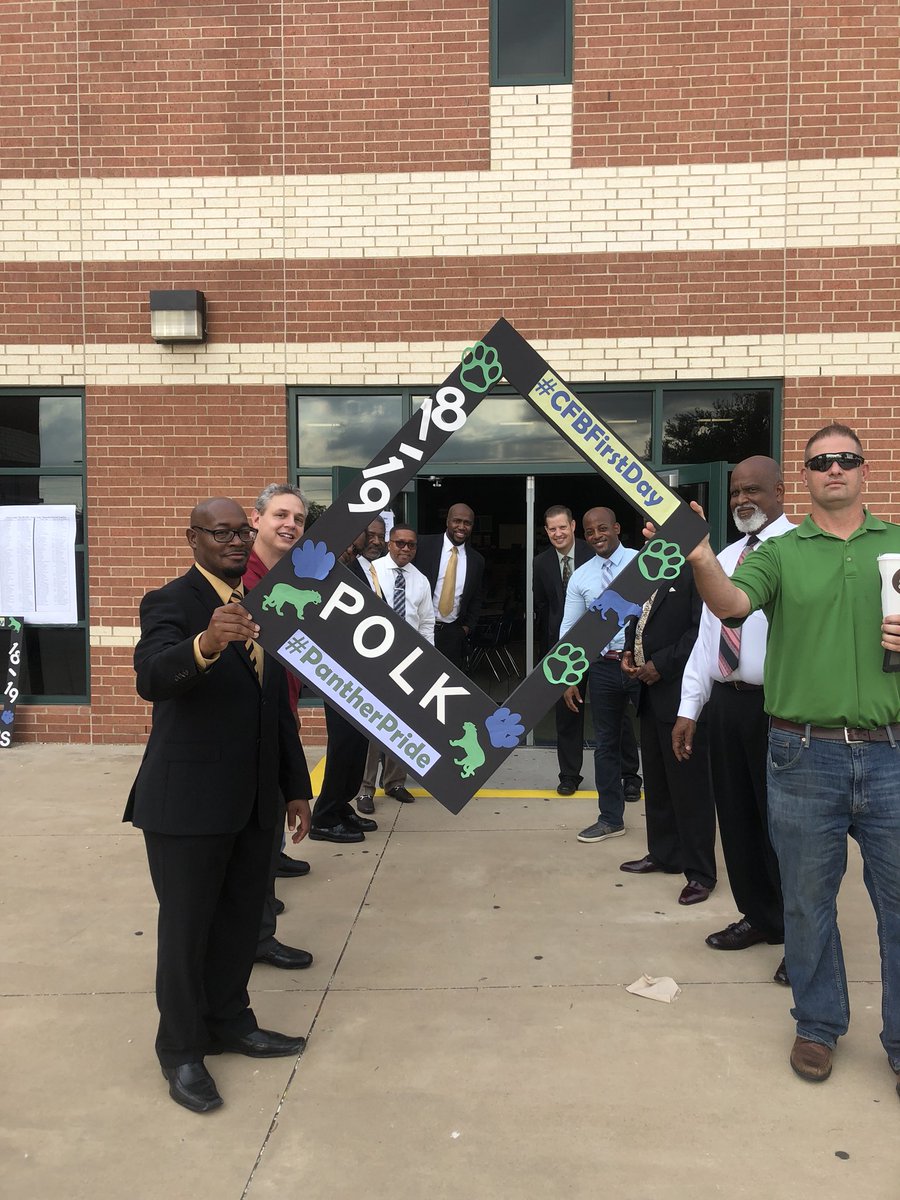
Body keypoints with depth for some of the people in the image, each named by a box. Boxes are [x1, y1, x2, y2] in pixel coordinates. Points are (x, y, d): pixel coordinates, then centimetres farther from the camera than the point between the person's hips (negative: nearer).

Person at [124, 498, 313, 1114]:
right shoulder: (170, 603, -11)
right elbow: (151, 678, -31)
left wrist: (297, 786, 13)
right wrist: (206, 643, -51)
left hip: (255, 802, 6)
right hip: (188, 803, -6)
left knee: (242, 919, 17)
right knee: (187, 927, 8)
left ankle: (231, 1022, 38)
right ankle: (181, 1051, 27)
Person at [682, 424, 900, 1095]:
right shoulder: (780, 552, 3)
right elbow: (731, 604, -16)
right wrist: (702, 560, -36)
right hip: (806, 755, -1)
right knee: (808, 900, 13)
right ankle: (819, 1025, 32)